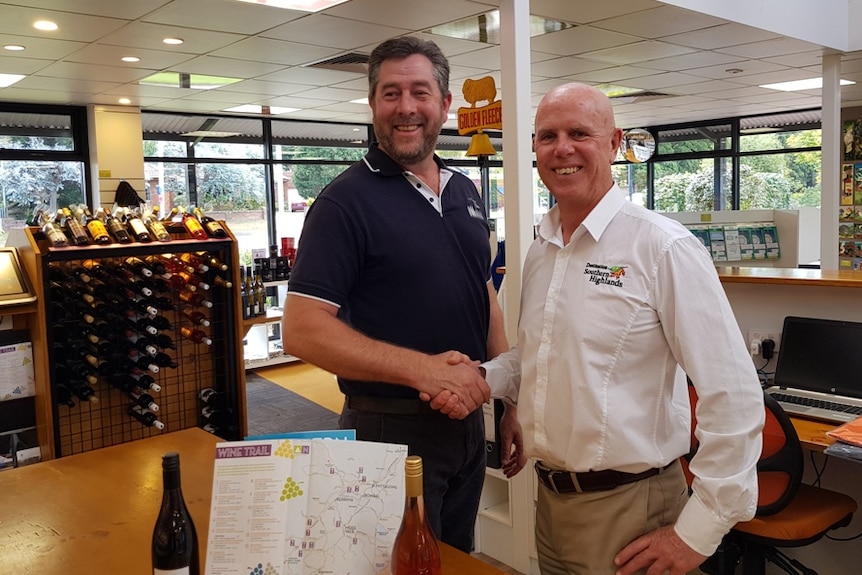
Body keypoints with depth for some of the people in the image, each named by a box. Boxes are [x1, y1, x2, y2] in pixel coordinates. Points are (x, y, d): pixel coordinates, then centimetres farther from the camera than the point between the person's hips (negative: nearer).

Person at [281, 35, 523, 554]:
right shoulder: (347, 201, -14)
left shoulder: (466, 191, 8)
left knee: (459, 558, 23)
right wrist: (422, 369, -26)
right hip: (391, 429, -6)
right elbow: (302, 331, -20)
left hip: (468, 421, 7)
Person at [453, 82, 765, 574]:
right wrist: (481, 378, -2)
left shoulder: (663, 247, -16)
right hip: (550, 497, 7)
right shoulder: (541, 251, 6)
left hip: (627, 508, -6)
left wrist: (698, 532, -15)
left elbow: (734, 395, -18)